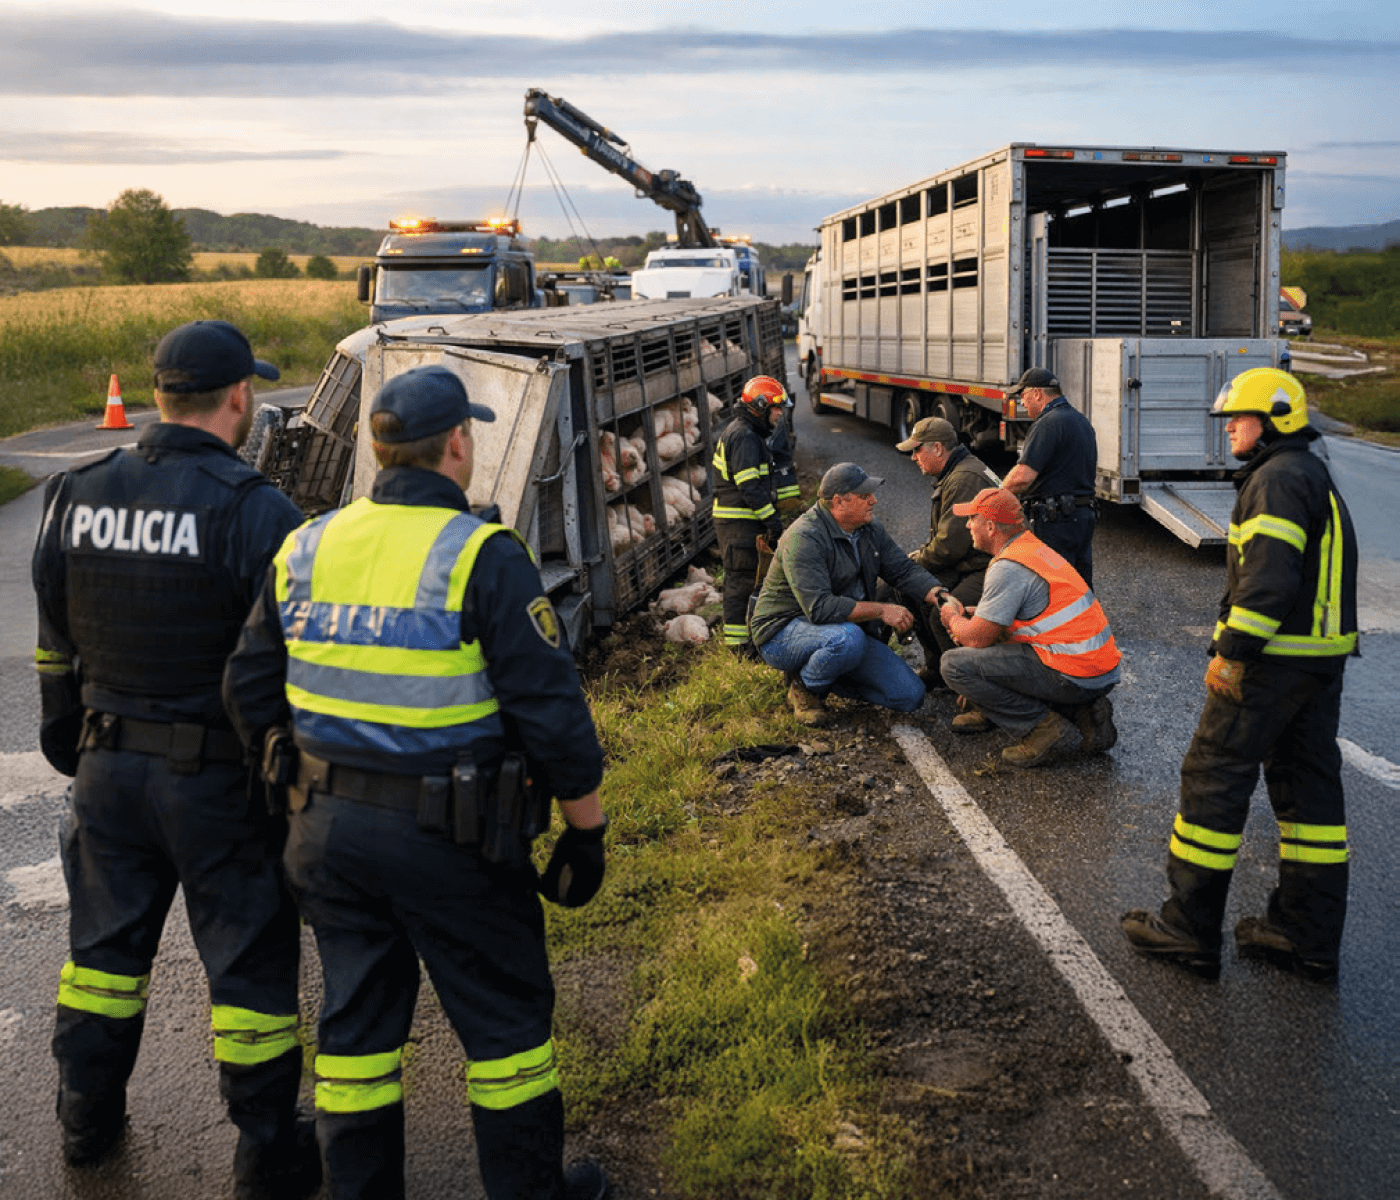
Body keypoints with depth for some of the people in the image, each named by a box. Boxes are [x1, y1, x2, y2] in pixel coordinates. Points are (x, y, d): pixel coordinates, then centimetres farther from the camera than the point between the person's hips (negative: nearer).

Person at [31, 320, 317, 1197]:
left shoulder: (78, 498, 0)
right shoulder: (257, 512, -18)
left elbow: (57, 645, 10)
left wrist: (69, 742, 22)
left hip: (109, 764, 5)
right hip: (219, 779, -5)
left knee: (107, 942, 21)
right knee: (250, 956, 8)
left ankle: (88, 1118, 37)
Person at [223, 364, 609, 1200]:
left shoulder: (305, 549, 4)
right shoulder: (484, 556, -15)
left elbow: (250, 690, 10)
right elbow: (551, 708, -16)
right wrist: (587, 827, -4)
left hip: (327, 829, 6)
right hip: (452, 842, -5)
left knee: (358, 1021, 19)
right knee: (506, 1018, 13)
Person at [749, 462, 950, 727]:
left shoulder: (869, 529, 3)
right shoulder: (804, 538, -24)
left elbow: (903, 570, 6)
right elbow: (820, 608, -32)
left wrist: (938, 594, -13)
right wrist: (881, 610, -30)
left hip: (848, 630, 8)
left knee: (910, 695, -3)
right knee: (849, 639, -41)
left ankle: (823, 674, 14)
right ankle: (804, 688, -9)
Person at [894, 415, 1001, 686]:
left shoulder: (965, 480, -20)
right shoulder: (954, 474, 15)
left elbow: (949, 546, -23)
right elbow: (945, 535, 23)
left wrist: (915, 562, -6)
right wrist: (919, 555, 6)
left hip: (991, 572, -11)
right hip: (971, 566, 11)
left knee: (943, 616, -28)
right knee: (911, 590, 7)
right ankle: (936, 670, 17)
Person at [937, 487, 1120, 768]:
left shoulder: (1009, 568, -14)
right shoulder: (1035, 548, 16)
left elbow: (977, 639, -11)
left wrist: (954, 620, 10)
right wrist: (969, 618, 14)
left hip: (1074, 677, -9)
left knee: (954, 664, -8)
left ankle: (1045, 727, -8)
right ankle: (1079, 711, 13)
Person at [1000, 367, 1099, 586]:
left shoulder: (1049, 423, -15)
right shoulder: (1083, 421, 17)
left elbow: (1023, 476, -23)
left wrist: (1002, 491, -5)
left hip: (1055, 521, -10)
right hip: (1085, 516, 10)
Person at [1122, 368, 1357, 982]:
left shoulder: (1277, 478, -13)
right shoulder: (1316, 476, 20)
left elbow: (1269, 575, -25)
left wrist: (1231, 651, -22)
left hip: (1272, 659, -10)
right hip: (1323, 657, 10)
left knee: (1214, 777, -2)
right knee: (1308, 784, 12)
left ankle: (1190, 926, 4)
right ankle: (1310, 935, 20)